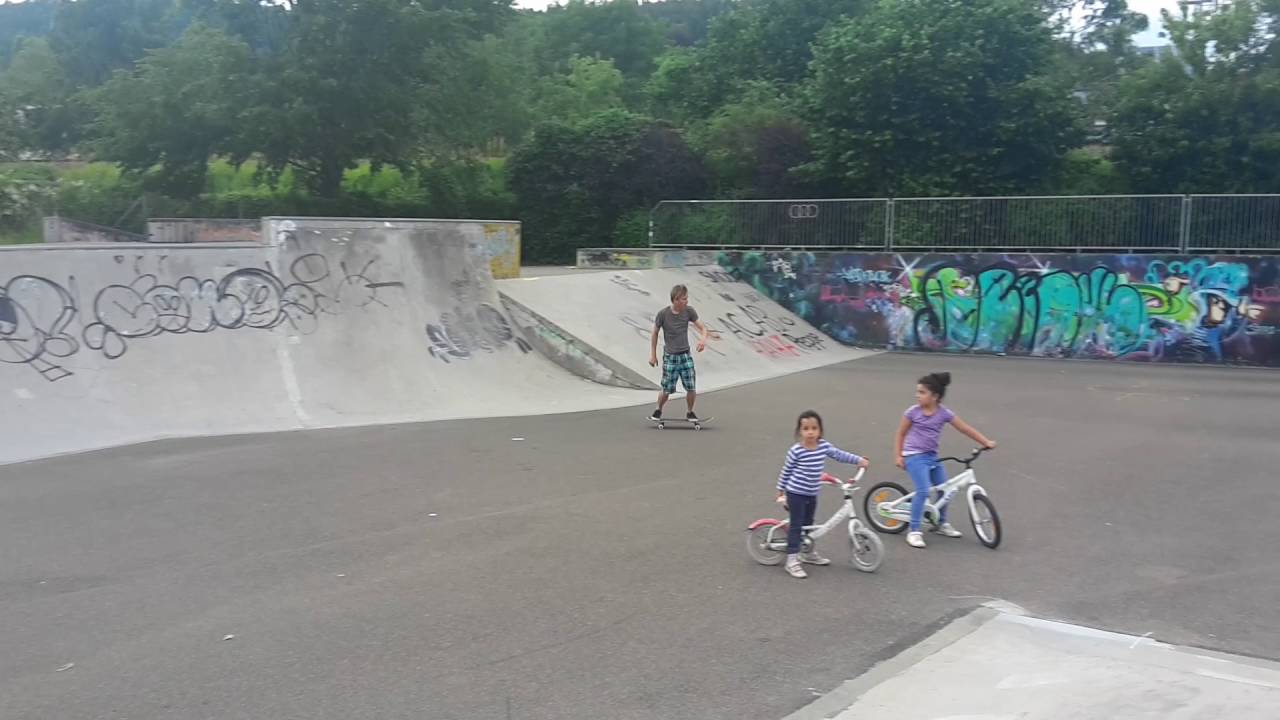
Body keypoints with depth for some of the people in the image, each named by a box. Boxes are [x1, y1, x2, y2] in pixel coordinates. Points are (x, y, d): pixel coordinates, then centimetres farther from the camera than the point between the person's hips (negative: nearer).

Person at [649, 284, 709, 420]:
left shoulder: (689, 311, -6)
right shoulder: (663, 314, -13)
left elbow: (702, 328, -2)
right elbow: (654, 333, 0)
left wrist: (703, 338, -25)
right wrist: (653, 354, 3)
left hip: (686, 355, 2)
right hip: (670, 357, -2)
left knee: (691, 388, -4)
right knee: (666, 390, -1)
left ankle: (690, 412, 20)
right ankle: (658, 410, 27)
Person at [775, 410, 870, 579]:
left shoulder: (823, 446, -4)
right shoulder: (796, 451, -18)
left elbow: (840, 455, 9)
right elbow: (786, 472, -7)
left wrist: (859, 460, 4)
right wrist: (780, 492, 0)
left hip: (812, 494, 6)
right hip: (796, 493, -6)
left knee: (808, 524, 21)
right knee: (796, 526, -3)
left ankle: (809, 553, 38)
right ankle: (792, 561, 1)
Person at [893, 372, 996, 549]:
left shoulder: (944, 413, -3)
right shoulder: (913, 412, -9)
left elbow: (966, 428, -1)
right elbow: (901, 434, 1)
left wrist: (986, 442, -4)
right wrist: (898, 456, -4)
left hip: (932, 456, 5)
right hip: (914, 456, -5)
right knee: (923, 490, -20)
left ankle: (942, 524, 35)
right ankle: (913, 531, -13)